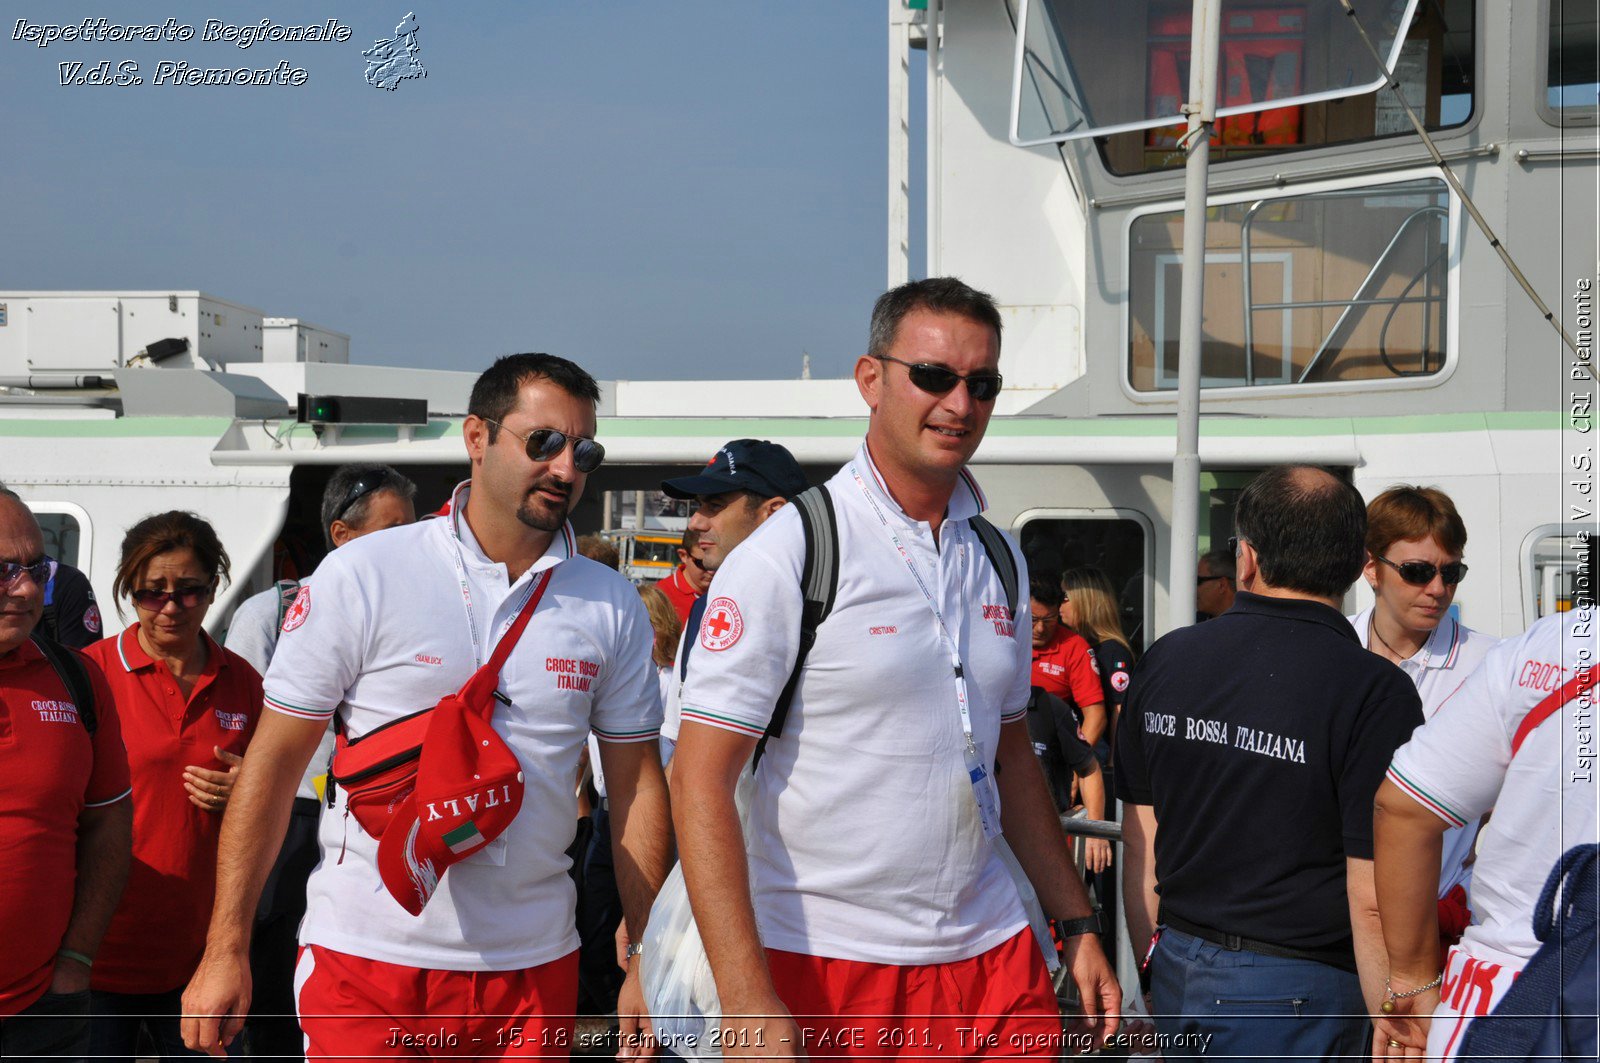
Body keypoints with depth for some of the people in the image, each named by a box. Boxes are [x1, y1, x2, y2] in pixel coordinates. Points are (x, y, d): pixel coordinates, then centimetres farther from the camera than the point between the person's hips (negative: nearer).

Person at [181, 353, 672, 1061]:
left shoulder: (613, 607, 4)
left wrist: (645, 964, 3)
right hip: (368, 957, -3)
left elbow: (636, 787, 7)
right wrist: (226, 951, -6)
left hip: (535, 967, 3)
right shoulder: (361, 577, -6)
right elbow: (275, 761, -4)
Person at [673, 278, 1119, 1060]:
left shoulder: (999, 559, 10)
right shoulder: (787, 554, -10)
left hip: (994, 957, 5)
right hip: (824, 968, -5)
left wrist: (1076, 925, 14)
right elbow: (700, 781, -14)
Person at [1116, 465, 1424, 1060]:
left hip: (1179, 969, 6)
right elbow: (1373, 903, -17)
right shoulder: (1374, 692, -15)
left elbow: (1139, 849, 9)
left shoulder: (1164, 661, 2)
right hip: (1296, 991, -5)